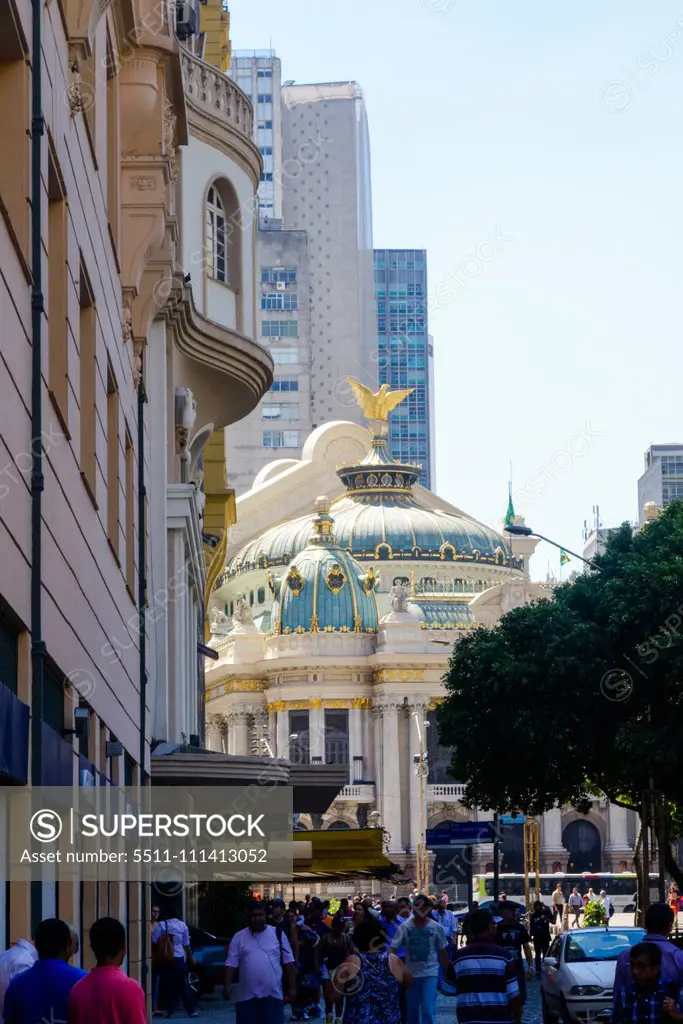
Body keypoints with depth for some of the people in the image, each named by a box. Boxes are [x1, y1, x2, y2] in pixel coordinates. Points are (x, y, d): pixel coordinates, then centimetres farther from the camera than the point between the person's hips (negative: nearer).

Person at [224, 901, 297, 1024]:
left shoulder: (278, 934, 4)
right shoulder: (239, 937, 6)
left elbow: (288, 962, 5)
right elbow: (231, 963, 3)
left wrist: (292, 987, 1)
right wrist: (227, 985, -9)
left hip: (273, 995, -1)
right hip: (247, 996, 1)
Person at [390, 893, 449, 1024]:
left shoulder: (436, 928, -4)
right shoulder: (405, 927, -6)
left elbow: (442, 952, 7)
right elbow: (393, 949, -10)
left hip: (430, 973, -2)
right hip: (411, 973, 2)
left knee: (428, 1010, -12)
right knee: (411, 1012, 11)